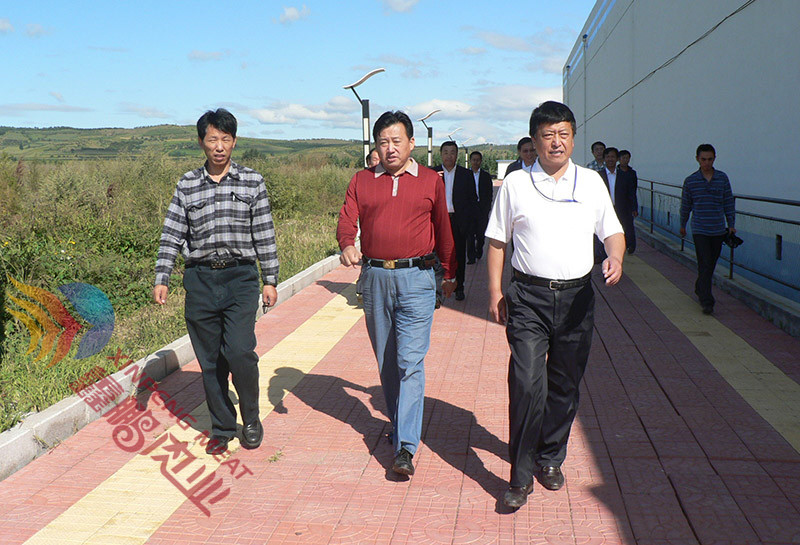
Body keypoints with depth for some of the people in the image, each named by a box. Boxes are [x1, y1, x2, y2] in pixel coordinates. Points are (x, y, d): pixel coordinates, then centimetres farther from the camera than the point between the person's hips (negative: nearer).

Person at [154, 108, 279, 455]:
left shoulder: (253, 182, 5)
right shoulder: (187, 185, 8)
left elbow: (264, 235, 6)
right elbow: (172, 235, 8)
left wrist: (270, 279, 4)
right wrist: (161, 279, 0)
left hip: (241, 277, -2)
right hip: (201, 280, 2)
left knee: (239, 351, -15)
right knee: (210, 360, 6)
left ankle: (251, 418, 10)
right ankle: (222, 428, 22)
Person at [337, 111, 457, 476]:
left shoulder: (431, 181, 6)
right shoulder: (361, 181, 9)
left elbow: (443, 228, 12)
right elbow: (346, 221, -1)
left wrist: (450, 273, 18)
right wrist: (347, 246, -23)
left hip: (416, 278, -3)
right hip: (374, 277, 3)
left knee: (410, 362, -9)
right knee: (385, 361, 14)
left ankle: (405, 447, -8)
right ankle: (399, 423, 33)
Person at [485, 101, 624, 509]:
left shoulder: (591, 182, 10)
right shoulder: (515, 184, 4)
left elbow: (612, 231, 15)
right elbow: (497, 240, 7)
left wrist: (615, 257, -8)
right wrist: (495, 291, 2)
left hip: (576, 296, 3)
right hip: (528, 296, -2)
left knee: (565, 385, 10)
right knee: (527, 384, -11)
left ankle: (550, 459, 30)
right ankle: (521, 476, 0)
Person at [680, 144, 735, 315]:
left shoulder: (722, 178, 2)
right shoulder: (690, 181, -2)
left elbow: (728, 202, 8)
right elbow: (685, 204, 9)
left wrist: (731, 224, 5)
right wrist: (683, 225, 17)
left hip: (718, 230, 3)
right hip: (700, 230, -3)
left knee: (711, 264, 13)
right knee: (705, 265, -10)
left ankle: (700, 289, 37)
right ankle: (707, 302, -10)